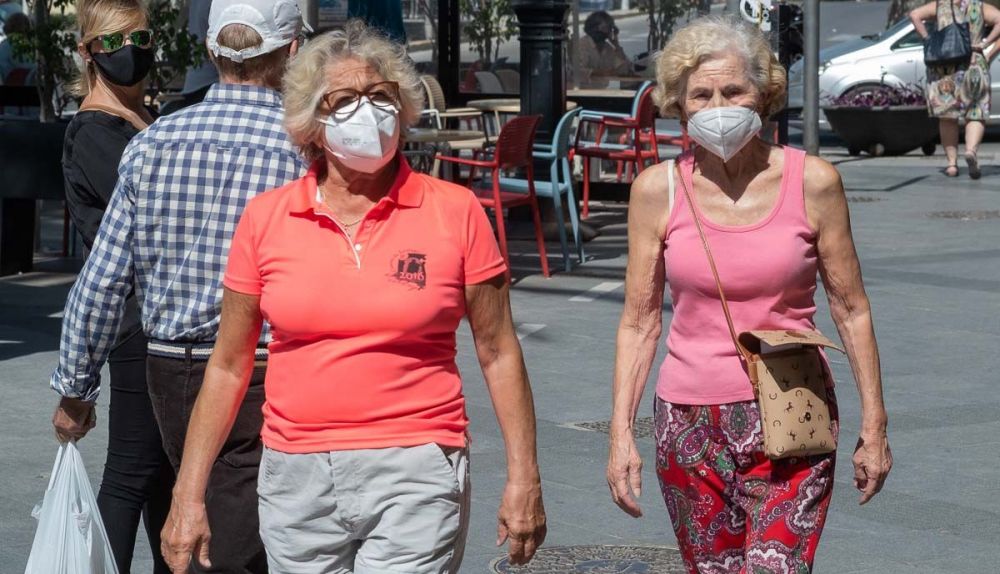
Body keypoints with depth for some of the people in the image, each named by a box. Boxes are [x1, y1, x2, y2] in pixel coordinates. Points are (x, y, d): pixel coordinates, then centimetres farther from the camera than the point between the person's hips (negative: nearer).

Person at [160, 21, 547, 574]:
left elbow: (498, 353, 5)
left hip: (414, 475, -2)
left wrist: (523, 478, 1)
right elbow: (228, 367, 9)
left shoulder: (455, 212, 0)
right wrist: (188, 495, 5)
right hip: (296, 483, 3)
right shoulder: (265, 218, 4)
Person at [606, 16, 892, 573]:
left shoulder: (813, 181, -5)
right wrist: (621, 433, -1)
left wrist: (874, 427, 2)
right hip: (692, 422, 2)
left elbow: (851, 310, 2)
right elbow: (640, 322, 4)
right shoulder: (658, 190, -2)